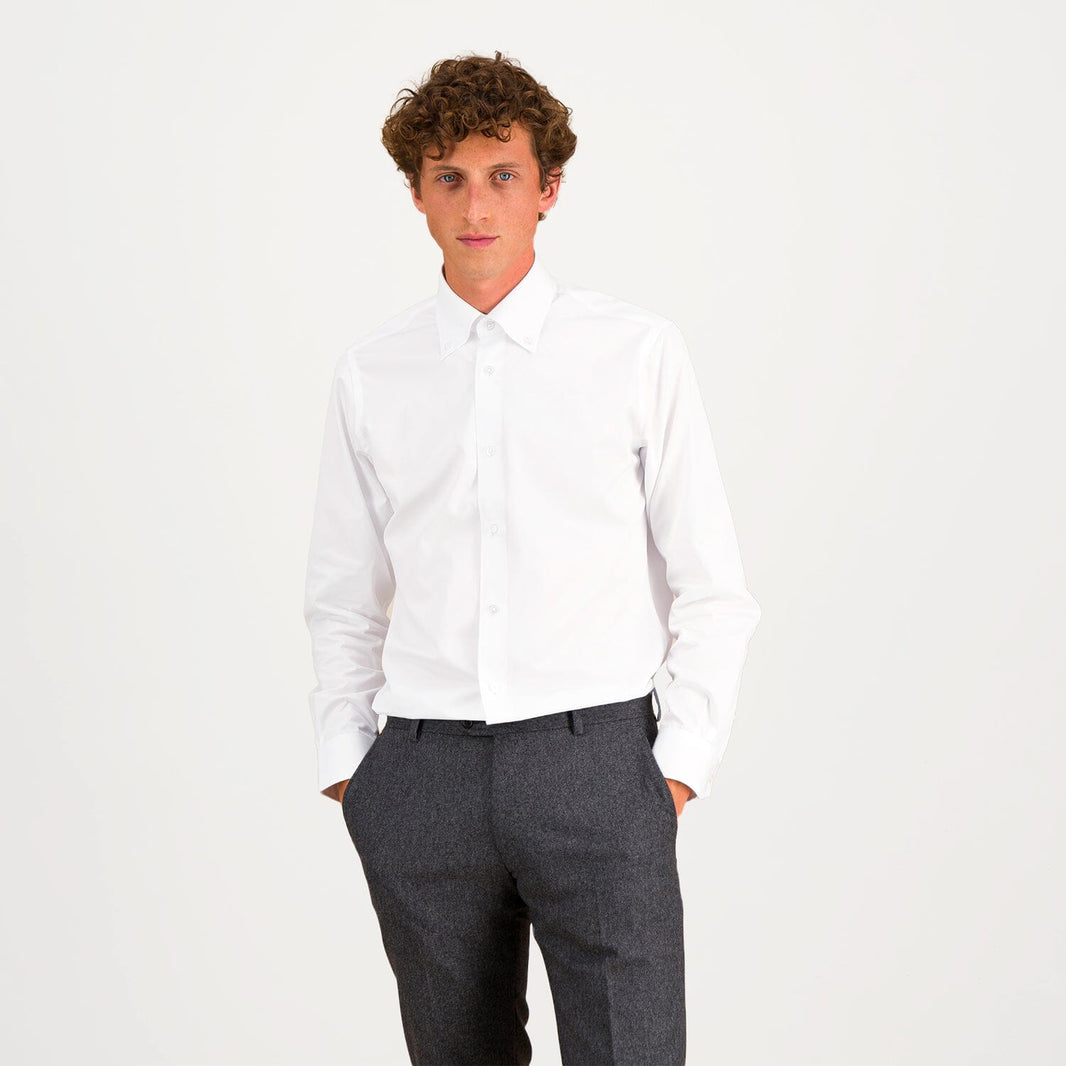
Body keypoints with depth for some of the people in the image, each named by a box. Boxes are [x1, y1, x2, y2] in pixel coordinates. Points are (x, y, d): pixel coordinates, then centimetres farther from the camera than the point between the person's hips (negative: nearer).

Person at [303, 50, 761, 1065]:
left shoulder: (639, 352, 1)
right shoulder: (371, 374, 8)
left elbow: (712, 589, 4)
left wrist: (680, 763, -3)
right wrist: (346, 762, 7)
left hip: (594, 757, -2)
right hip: (422, 768, 3)